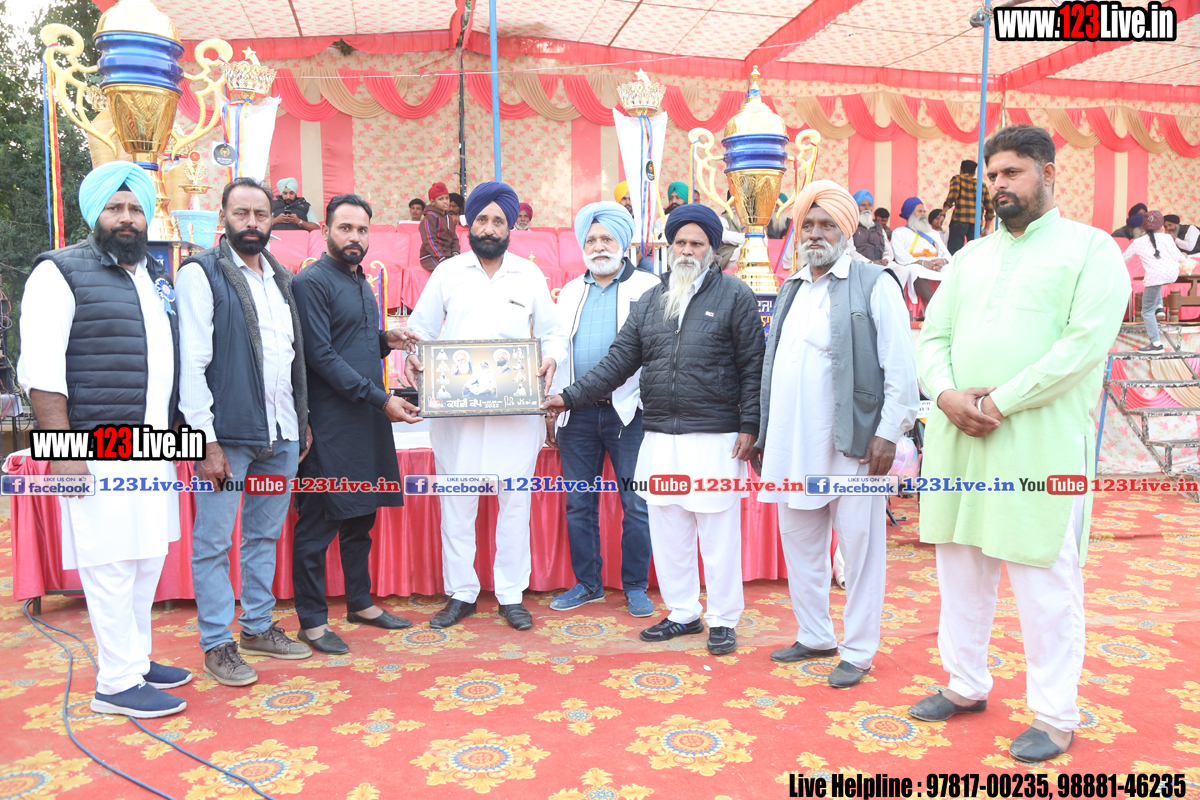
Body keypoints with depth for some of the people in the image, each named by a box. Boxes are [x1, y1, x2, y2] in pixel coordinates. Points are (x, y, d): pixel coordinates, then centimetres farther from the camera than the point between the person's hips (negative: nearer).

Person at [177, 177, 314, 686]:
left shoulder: (282, 278, 15)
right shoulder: (201, 273, -5)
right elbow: (192, 362, -11)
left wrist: (303, 419, 14)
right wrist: (206, 440, -16)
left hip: (281, 433, 6)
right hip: (227, 434, -6)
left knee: (265, 535, 15)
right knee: (213, 543, 3)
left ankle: (258, 628, 28)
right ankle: (217, 644, 16)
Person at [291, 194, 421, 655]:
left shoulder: (360, 282, 18)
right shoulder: (312, 282, -9)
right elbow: (322, 356, -16)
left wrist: (385, 340, 5)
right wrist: (381, 398, -18)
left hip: (369, 419, 8)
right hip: (330, 423, -8)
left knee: (362, 515, 16)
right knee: (319, 522, 0)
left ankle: (360, 601, 29)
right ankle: (312, 620, 11)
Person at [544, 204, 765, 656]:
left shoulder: (734, 296, 0)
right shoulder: (651, 301, 14)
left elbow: (753, 366, -3)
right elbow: (619, 361, 13)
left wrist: (749, 425, -9)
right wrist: (571, 397, 6)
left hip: (715, 438, -5)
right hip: (660, 438, 5)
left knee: (718, 532, 2)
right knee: (667, 530, 11)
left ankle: (723, 620, 19)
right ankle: (683, 613, 27)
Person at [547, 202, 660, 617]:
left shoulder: (648, 288, 3)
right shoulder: (570, 293, 16)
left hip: (628, 411, -4)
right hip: (577, 413, 4)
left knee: (637, 505, 1)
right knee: (579, 504, 10)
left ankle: (636, 586, 17)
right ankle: (587, 583, 24)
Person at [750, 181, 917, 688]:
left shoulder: (875, 284, -3)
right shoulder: (791, 289, 17)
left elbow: (900, 366, -7)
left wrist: (889, 433, -13)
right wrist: (763, 434, 17)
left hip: (851, 442, -6)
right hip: (793, 442, 7)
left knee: (860, 545, 3)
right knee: (798, 541, 15)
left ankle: (858, 651, 18)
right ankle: (814, 636, 32)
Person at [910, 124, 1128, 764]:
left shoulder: (1089, 248, 1)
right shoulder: (971, 256, 17)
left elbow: (1086, 343, -12)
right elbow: (933, 335, 12)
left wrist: (999, 404, -16)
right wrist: (945, 394, -8)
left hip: (1040, 442, -5)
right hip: (959, 438, 6)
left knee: (1045, 580, 2)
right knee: (960, 568, 13)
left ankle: (1054, 717, 17)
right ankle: (966, 686, 30)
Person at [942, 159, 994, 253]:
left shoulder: (957, 178, 11)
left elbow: (953, 194, -11)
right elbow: (990, 208, 15)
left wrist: (945, 208, 0)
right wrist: (986, 228, 20)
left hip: (959, 221, -4)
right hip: (976, 223, 4)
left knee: (953, 252, -8)